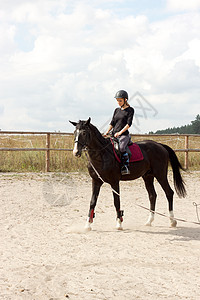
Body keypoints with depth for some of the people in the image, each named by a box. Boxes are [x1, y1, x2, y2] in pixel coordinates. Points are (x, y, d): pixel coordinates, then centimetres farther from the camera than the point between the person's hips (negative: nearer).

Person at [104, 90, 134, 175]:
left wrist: (120, 132, -19)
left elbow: (129, 124, -9)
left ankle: (126, 167, -31)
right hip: (114, 135, 7)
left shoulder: (130, 110, 0)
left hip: (124, 135, -7)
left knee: (121, 147, -33)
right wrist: (107, 132, -1)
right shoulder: (117, 110, 17)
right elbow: (112, 123, 15)